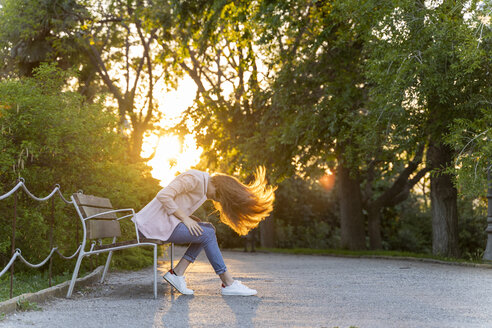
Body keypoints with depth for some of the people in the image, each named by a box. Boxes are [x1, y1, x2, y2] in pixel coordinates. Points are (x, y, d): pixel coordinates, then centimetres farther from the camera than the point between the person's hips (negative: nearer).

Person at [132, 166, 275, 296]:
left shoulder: (203, 188, 14)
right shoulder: (194, 178, -16)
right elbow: (163, 195, -22)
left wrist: (189, 218, 3)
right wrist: (185, 218, -19)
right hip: (154, 224, -10)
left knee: (208, 229, 4)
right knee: (207, 235, -14)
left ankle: (177, 273, -3)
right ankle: (229, 284, -8)